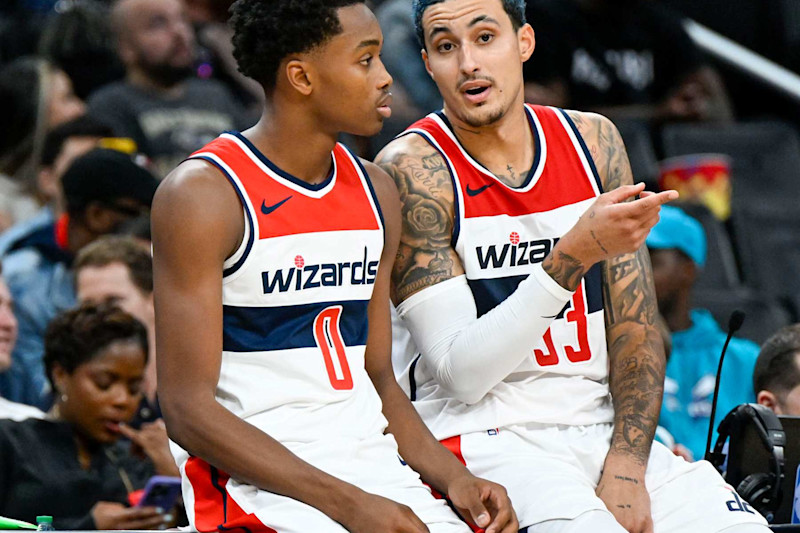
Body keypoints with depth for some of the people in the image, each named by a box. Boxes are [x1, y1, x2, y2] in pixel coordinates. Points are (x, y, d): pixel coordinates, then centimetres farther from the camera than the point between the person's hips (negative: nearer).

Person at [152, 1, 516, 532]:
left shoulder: (375, 192, 13)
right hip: (257, 482, -6)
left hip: (372, 463, 6)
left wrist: (454, 478, 0)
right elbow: (188, 410, -12)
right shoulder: (203, 195, -7)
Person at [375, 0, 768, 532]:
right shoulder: (412, 168, -10)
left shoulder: (593, 141, 6)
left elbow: (635, 324, 6)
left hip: (603, 428, 5)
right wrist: (573, 256, -25)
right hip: (481, 436, -5)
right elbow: (460, 373, -16)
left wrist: (627, 466, -8)